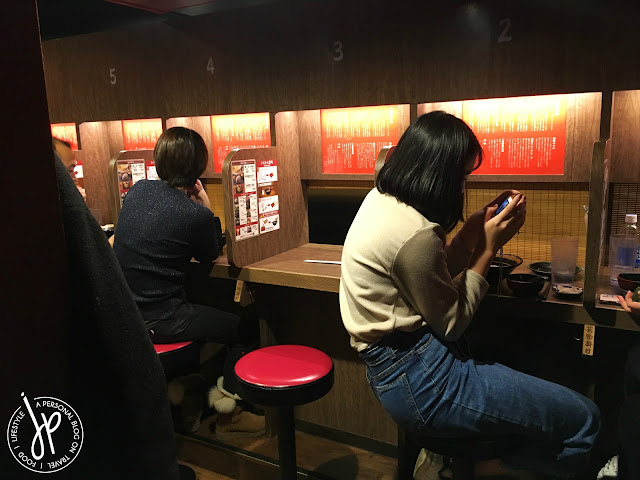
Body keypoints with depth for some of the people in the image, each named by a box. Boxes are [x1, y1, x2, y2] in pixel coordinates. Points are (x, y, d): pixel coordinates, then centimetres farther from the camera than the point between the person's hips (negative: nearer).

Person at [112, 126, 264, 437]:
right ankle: (225, 411, 16)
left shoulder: (137, 190, -1)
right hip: (160, 321, -7)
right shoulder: (195, 214, -21)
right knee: (246, 328, 9)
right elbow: (210, 255, 1)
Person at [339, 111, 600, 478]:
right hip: (416, 376, -10)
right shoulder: (414, 234, -24)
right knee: (583, 419, -4)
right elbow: (451, 323, -11)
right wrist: (488, 248, -6)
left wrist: (474, 231, 3)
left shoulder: (382, 199, 5)